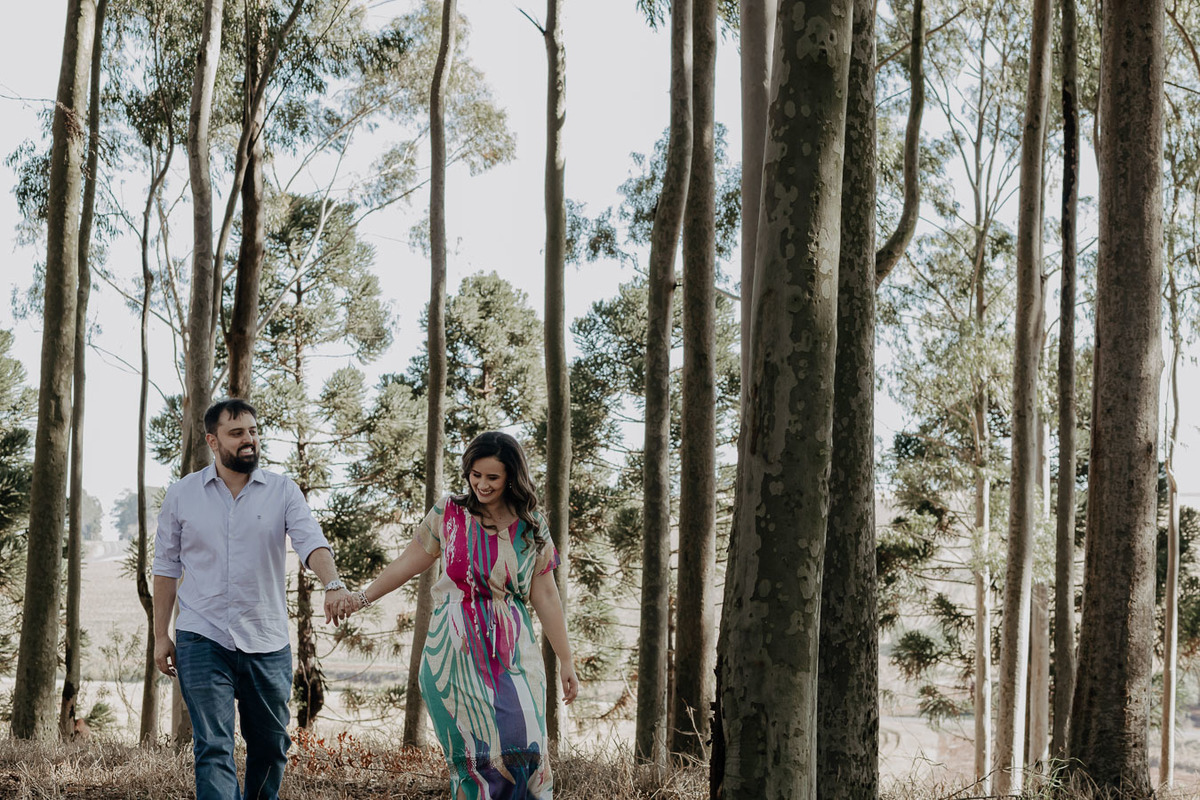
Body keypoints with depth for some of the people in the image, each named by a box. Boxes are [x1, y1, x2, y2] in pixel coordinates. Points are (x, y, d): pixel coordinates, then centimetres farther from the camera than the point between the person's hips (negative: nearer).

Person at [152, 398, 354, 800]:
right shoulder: (182, 495, 3)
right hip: (202, 641, -1)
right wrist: (161, 634, 5)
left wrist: (333, 583, -34)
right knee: (213, 747, -9)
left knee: (270, 745, 13)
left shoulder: (283, 491, 1)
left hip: (267, 643, 1)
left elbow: (310, 541, -14)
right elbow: (167, 567, 8)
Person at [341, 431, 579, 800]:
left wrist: (566, 662, 7)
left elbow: (545, 596, 6)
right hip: (456, 653, 0)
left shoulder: (531, 527, 3)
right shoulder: (450, 512, 1)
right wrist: (362, 598, 8)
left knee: (523, 745, -13)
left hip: (512, 654, 0)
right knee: (472, 752, -5)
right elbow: (409, 562, 11)